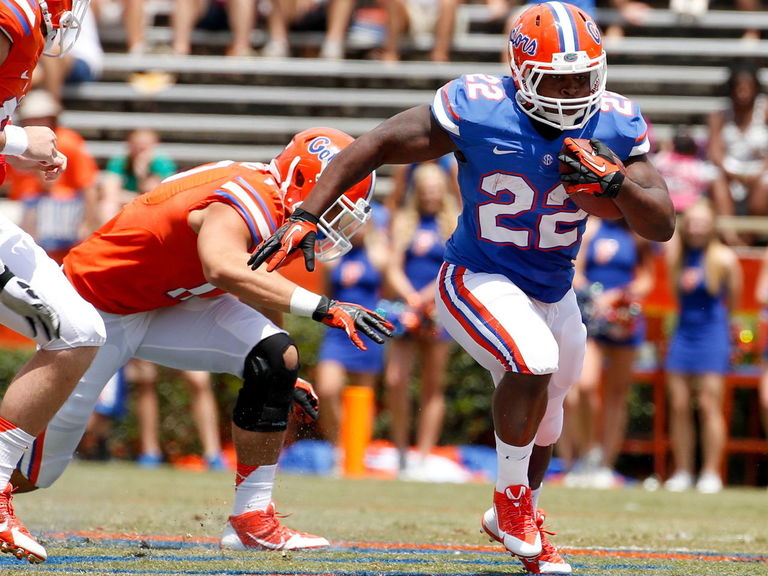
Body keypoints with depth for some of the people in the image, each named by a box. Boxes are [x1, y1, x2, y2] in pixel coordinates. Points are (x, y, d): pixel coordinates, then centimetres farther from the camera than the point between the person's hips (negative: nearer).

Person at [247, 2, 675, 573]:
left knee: (540, 421, 23)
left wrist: (613, 179, -32)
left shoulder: (615, 124, -14)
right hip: (479, 283, -5)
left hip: (553, 292, 5)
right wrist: (305, 218, -20)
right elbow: (377, 145, -15)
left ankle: (518, 519, 55)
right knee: (535, 361, -32)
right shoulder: (476, 109, -24)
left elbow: (662, 226, -13)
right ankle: (512, 500, -8)